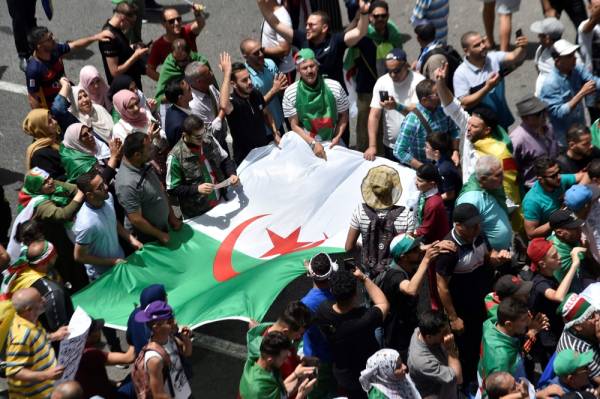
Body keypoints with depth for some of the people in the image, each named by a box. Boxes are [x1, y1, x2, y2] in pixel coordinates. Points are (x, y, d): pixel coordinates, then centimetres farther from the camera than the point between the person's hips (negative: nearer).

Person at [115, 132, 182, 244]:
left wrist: (171, 216, 7)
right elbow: (136, 220, -26)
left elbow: (160, 190, 9)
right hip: (146, 239, -8)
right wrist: (160, 235, -15)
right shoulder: (127, 184, -31)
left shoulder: (144, 166, -5)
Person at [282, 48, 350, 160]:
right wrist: (313, 143, -18)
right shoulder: (290, 93, -11)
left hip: (332, 141, 2)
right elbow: (295, 125, -7)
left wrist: (337, 137, -9)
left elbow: (344, 115, 3)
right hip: (306, 142, -1)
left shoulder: (335, 87, -9)